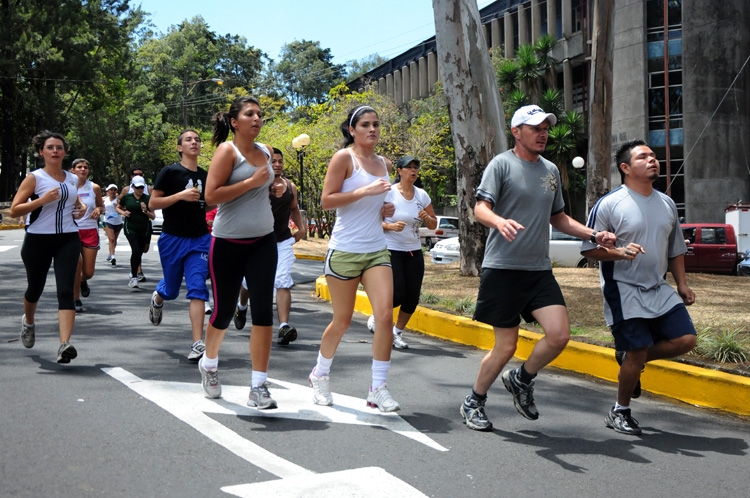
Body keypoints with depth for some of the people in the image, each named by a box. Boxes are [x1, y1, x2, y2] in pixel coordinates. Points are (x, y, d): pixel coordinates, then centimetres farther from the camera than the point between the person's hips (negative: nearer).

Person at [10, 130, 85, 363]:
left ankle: (64, 345, -23)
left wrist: (81, 209, 8)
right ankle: (28, 322, 50)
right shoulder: (34, 178, -4)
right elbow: (14, 211, -10)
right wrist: (42, 200, -21)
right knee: (35, 289, 16)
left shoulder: (72, 179, 10)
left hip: (68, 239, 2)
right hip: (38, 240, -2)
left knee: (66, 291, -14)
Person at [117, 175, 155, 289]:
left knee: (139, 254, 9)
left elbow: (153, 216, 6)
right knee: (136, 251, -22)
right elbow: (118, 208, 19)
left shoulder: (148, 199, 4)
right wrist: (123, 212, -2)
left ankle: (133, 274, 31)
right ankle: (134, 277, -16)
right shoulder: (127, 197, 2)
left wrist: (146, 211, -13)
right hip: (130, 228, -3)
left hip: (143, 230, 3)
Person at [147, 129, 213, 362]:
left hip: (199, 239, 2)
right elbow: (152, 203, -8)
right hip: (172, 239, -2)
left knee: (197, 288, -11)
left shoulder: (205, 175, 9)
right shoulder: (169, 172, -5)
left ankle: (198, 343, -13)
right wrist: (180, 196, -19)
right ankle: (158, 297, 51)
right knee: (171, 290, 13)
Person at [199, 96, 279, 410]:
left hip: (263, 242, 4)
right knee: (224, 312, 8)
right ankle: (209, 363, 38)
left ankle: (258, 387, -3)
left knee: (263, 311, -7)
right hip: (228, 243, -4)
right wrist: (252, 181, -17)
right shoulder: (227, 151, -7)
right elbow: (211, 196, -17)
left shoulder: (266, 152, 11)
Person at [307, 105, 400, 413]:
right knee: (342, 321, 5)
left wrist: (385, 209, 7)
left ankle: (378, 388, -1)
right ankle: (320, 374, 31)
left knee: (385, 316, -11)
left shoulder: (384, 164, 15)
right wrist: (364, 191, -19)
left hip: (377, 251, 5)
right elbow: (326, 201, -11)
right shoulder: (344, 158, -4)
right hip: (345, 251, -5)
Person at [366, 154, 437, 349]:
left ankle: (397, 332, 21)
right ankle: (375, 317, 18)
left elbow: (433, 225, 12)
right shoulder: (388, 193, -7)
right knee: (398, 295, -12)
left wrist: (427, 218, -10)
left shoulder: (422, 195, 7)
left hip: (414, 252, 5)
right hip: (391, 250, -5)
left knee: (412, 298, 0)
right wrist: (391, 226, -23)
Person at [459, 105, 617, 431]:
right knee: (506, 346, -2)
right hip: (502, 268, -5)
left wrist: (595, 235, 14)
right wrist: (500, 221, -34)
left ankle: (521, 380, 18)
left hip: (539, 270, 5)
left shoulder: (551, 170, 17)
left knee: (559, 335, -10)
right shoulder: (502, 164, -2)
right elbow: (480, 209, -12)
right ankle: (473, 403, 20)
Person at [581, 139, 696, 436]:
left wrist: (682, 284, 12)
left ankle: (629, 357, 19)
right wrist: (620, 252, -24)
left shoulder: (667, 204, 12)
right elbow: (589, 248, -8)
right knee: (638, 352, -7)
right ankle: (620, 412, 15)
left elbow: (675, 249, 21)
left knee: (686, 339, -6)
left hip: (659, 290, 6)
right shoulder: (609, 204, -8)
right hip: (623, 290, -6)